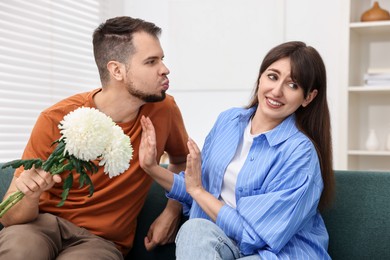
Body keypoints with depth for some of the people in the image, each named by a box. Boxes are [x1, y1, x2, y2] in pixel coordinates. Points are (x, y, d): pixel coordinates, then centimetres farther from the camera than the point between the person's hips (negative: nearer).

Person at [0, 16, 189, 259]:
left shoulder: (164, 110, -9)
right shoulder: (57, 120, -15)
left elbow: (183, 159, 15)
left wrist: (173, 211, -2)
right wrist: (28, 194, -34)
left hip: (103, 240, 1)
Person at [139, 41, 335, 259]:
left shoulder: (300, 153, -16)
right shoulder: (228, 121, 3)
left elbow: (253, 235, -18)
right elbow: (199, 191, 14)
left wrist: (196, 190, -12)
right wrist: (153, 168, 0)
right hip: (217, 241, 5)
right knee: (194, 229, -30)